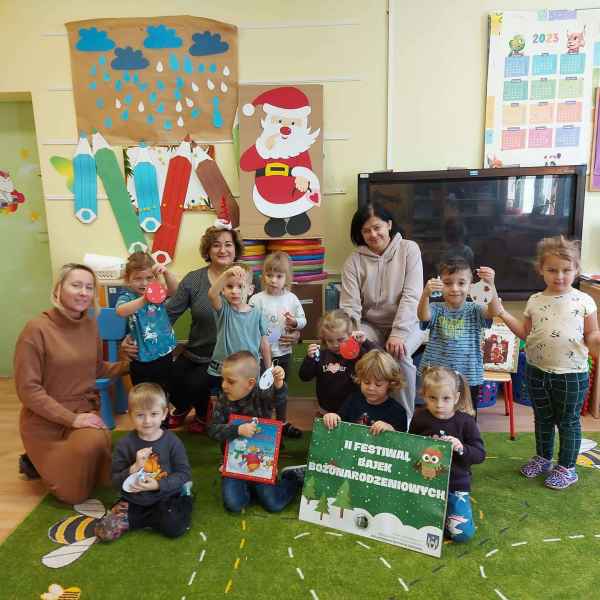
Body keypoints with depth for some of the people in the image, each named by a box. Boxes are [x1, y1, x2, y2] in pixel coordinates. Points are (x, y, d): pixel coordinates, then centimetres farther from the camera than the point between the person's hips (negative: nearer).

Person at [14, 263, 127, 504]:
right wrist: (71, 419, -22)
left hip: (85, 411, 6)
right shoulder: (37, 329, -19)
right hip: (46, 421, -5)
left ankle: (53, 463, 21)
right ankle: (35, 462, 16)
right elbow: (27, 389, -19)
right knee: (75, 492, -12)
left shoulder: (91, 324, -1)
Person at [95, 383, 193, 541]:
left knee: (174, 528, -23)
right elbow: (115, 481, -5)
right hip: (133, 501, 1)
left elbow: (184, 473, -8)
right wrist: (134, 468, -24)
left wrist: (158, 485, -21)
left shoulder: (172, 441, -8)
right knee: (104, 531, -16)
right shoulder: (124, 444, -5)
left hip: (165, 498, 0)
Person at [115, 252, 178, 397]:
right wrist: (144, 300, -48)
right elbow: (120, 311, -31)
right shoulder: (127, 297, -9)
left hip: (165, 356, 3)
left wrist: (166, 273, -37)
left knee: (164, 395, 18)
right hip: (141, 360, -3)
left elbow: (173, 289, -18)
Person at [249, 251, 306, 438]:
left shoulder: (291, 298, -2)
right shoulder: (257, 300, -12)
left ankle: (283, 422, 37)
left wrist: (295, 322, -15)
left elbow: (303, 321, 4)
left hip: (284, 352, 4)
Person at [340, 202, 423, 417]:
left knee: (399, 354, -32)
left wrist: (397, 334, -23)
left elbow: (411, 295, -13)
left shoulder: (409, 249, -4)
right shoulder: (354, 260, 0)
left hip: (405, 324, -1)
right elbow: (349, 305, -6)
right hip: (371, 325, 2)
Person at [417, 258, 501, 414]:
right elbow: (423, 316, -23)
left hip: (469, 379, 0)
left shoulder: (474, 310, -1)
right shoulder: (437, 309, -2)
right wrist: (426, 294, -45)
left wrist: (490, 284, -38)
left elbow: (494, 311, -20)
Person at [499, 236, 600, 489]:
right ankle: (543, 458, 39)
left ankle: (567, 468, 28)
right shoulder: (535, 301, 0)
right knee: (543, 419, 20)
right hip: (538, 371, 3)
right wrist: (504, 315, -4)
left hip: (572, 374, -3)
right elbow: (526, 333, 7)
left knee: (568, 422, 11)